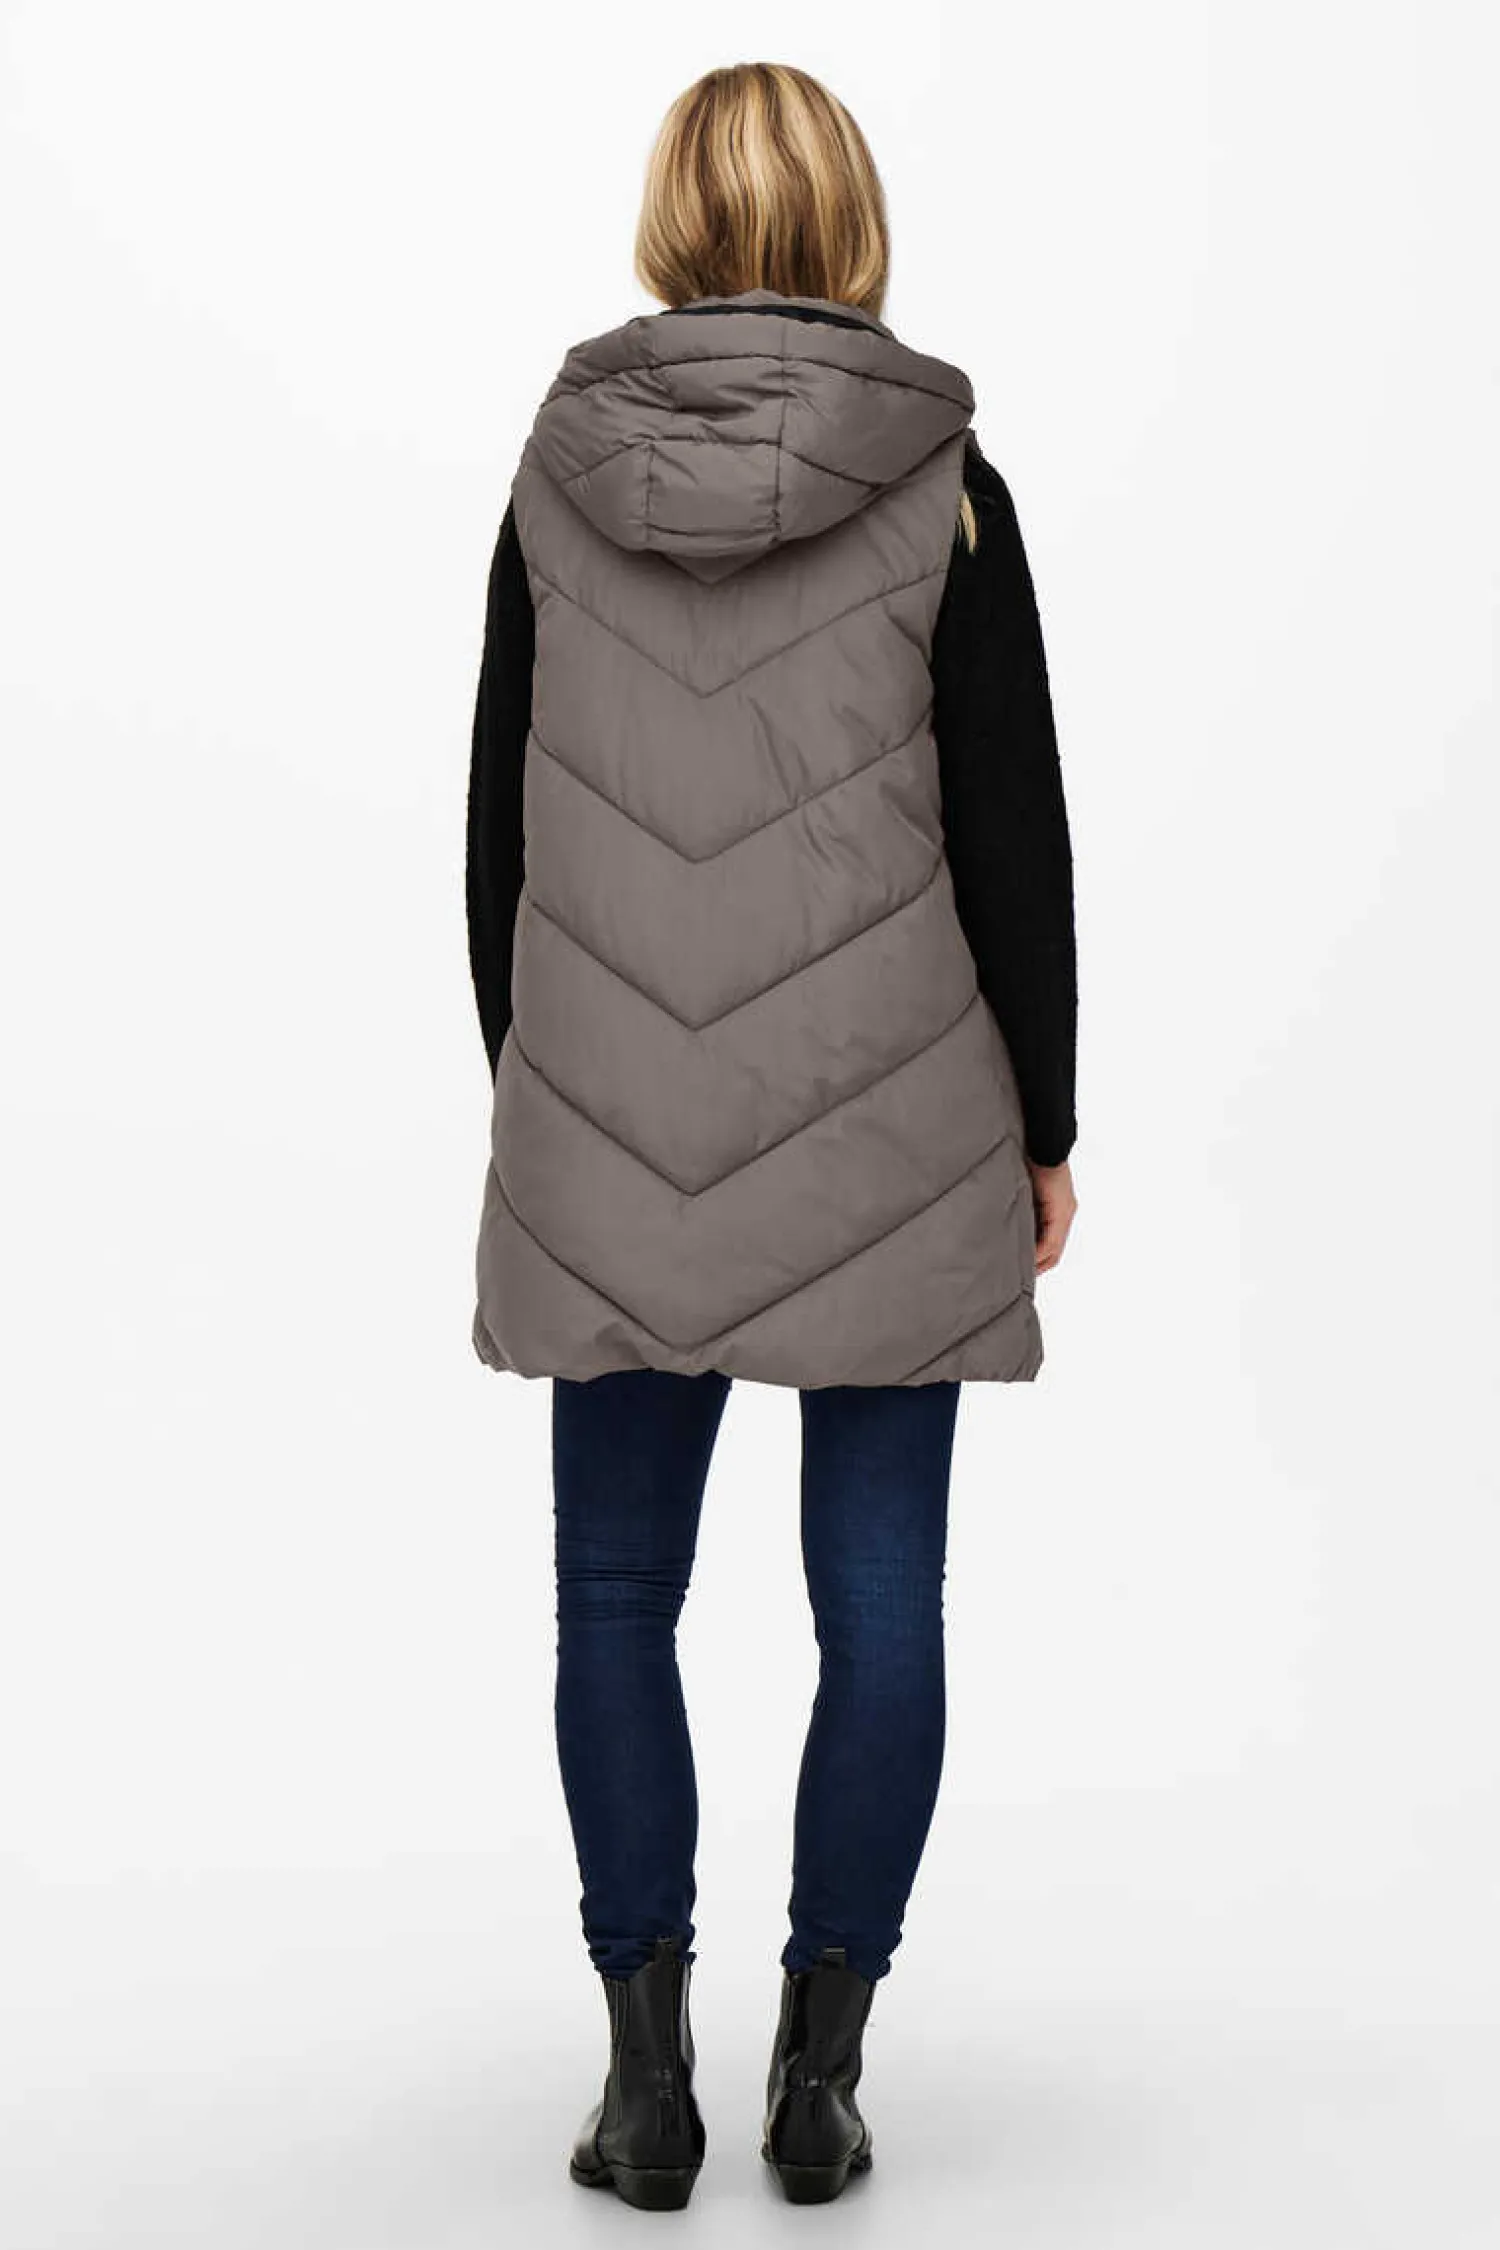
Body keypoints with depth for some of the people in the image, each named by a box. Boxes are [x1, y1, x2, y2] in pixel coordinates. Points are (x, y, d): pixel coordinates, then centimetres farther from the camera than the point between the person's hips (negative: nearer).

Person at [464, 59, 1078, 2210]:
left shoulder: (562, 474, 2)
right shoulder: (941, 481, -5)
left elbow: (502, 820, 5)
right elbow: (1015, 835, -6)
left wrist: (525, 1080, 15)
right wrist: (1042, 1127, 3)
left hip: (621, 1134, 2)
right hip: (887, 1126, -2)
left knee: (617, 1587, 12)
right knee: (879, 1594, 8)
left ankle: (648, 2071, 14)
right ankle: (818, 2071, 13)